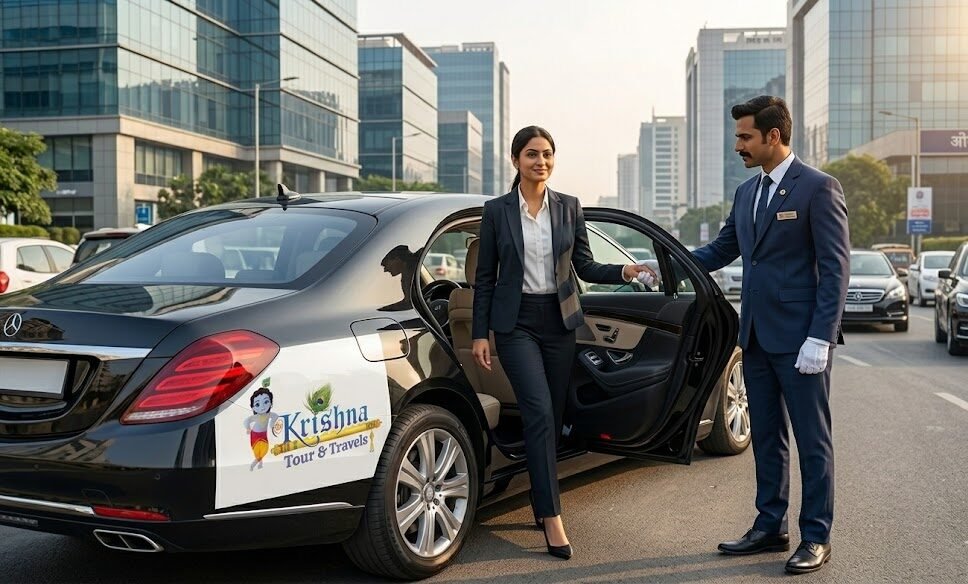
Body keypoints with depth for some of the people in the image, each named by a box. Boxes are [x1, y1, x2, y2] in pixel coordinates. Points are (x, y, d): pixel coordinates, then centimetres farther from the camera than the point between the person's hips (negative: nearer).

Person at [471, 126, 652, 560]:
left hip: (559, 320, 3)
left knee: (553, 417, 8)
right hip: (516, 322, -3)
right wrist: (480, 333, -2)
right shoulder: (497, 211, -1)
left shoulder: (568, 207, 6)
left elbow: (585, 266, 8)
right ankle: (552, 517, -12)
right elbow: (485, 277, 1)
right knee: (539, 413, -15)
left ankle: (540, 504, 25)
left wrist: (623, 271, -10)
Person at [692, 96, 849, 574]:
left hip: (799, 338, -7)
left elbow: (835, 268, -13)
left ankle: (815, 538, 13)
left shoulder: (818, 188, -9)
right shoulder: (747, 192, 13)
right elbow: (721, 250, 19)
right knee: (766, 437, 14)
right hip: (756, 336, 8)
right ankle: (769, 528, 26)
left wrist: (820, 338, -18)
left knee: (812, 440, 3)